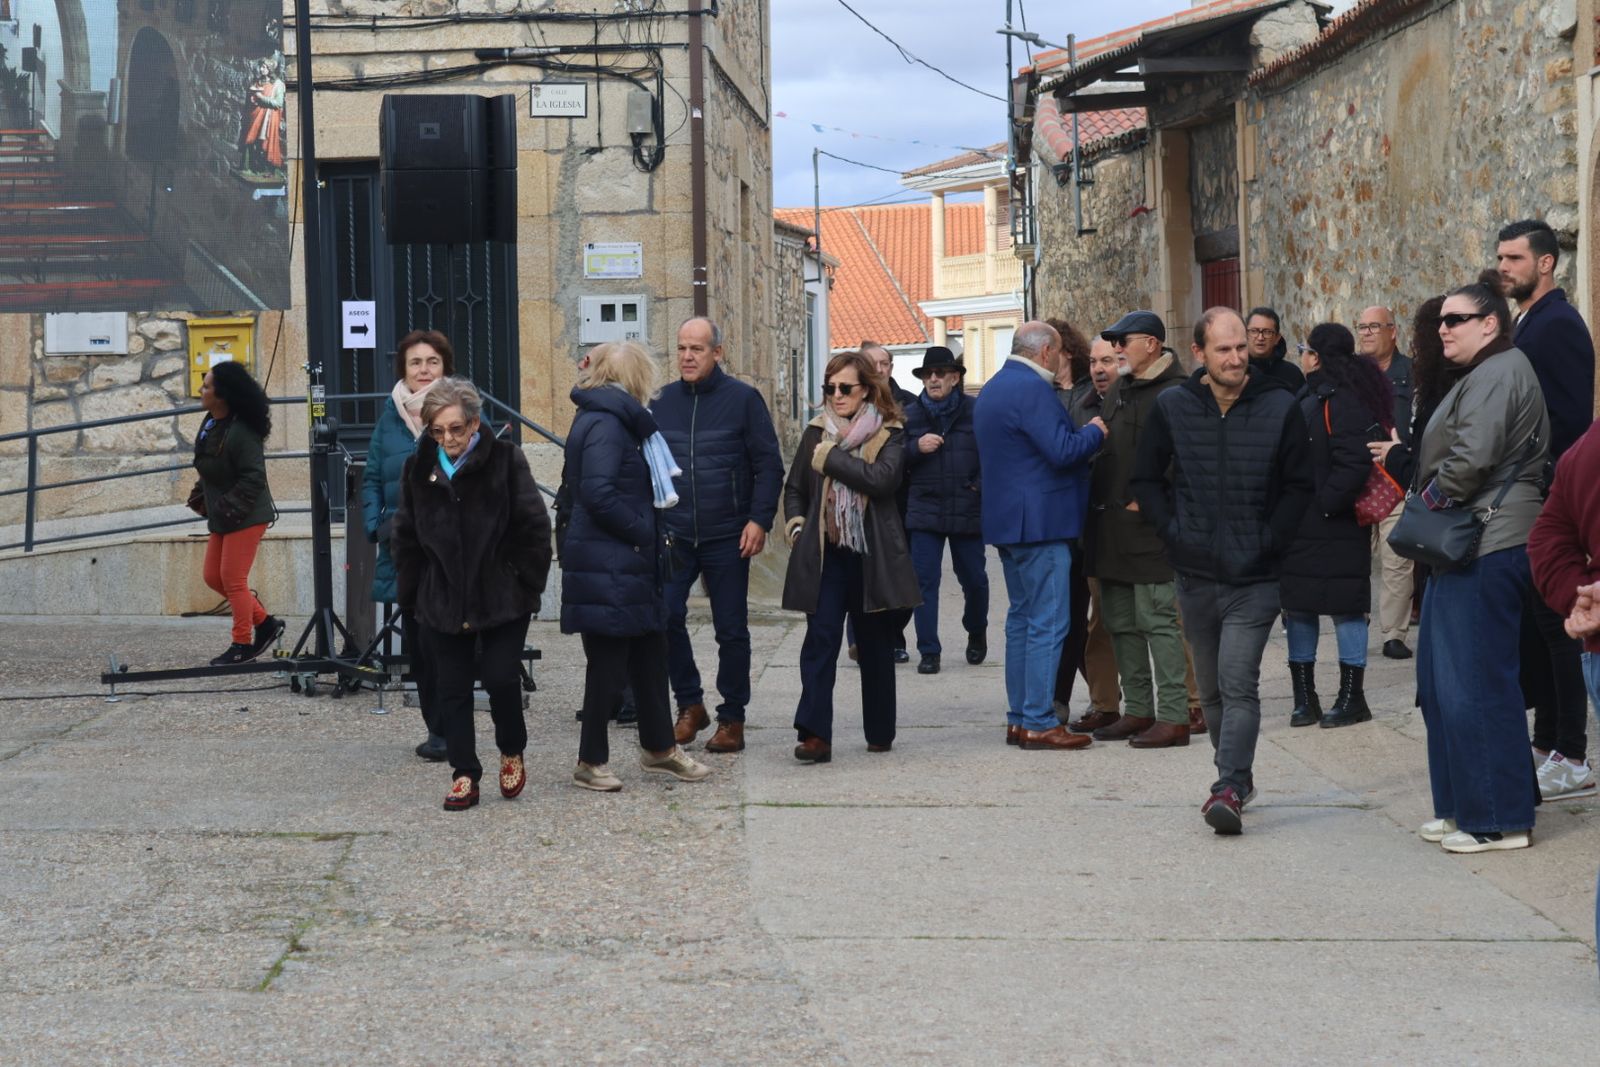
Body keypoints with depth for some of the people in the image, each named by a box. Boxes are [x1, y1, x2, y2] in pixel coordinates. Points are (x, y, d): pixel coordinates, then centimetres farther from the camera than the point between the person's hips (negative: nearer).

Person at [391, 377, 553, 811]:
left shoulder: (504, 460, -6)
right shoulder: (418, 468, 3)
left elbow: (535, 527, -4)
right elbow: (404, 538, 10)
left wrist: (526, 584, -6)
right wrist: (411, 595, 6)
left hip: (502, 599, -3)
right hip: (442, 603, 3)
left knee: (501, 678, -7)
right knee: (451, 689, 4)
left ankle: (512, 754, 19)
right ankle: (464, 776, 13)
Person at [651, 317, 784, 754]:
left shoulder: (743, 399, -3)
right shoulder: (661, 402, 7)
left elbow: (769, 465, -3)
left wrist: (759, 520, -12)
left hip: (728, 537, -2)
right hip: (673, 536, 2)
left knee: (731, 630, 4)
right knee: (665, 616, -10)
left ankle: (732, 718, 15)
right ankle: (690, 704, 8)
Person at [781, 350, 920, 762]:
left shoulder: (888, 434, 0)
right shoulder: (816, 433, 9)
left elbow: (883, 479, -19)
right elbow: (794, 488, 20)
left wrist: (831, 458, -15)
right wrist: (795, 525, 3)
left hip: (872, 556, -1)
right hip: (824, 554, 1)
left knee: (876, 646, 9)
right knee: (820, 640, -10)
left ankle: (880, 732, 22)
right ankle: (815, 734, -16)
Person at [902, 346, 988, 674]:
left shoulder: (975, 412, -1)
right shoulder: (910, 414, 6)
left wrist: (981, 486, -9)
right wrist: (916, 447, -11)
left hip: (968, 511, -1)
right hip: (924, 510, 1)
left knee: (974, 578, 9)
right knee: (925, 580, -4)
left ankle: (976, 634, 37)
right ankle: (928, 652, 3)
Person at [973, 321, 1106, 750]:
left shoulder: (990, 390, 17)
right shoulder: (1032, 389, -16)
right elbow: (1062, 450, -23)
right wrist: (1094, 432, -3)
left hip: (1006, 522, 10)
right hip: (1040, 522, -10)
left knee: (1021, 618, 14)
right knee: (1048, 623, -7)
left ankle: (1018, 718, 16)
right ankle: (1038, 723, -8)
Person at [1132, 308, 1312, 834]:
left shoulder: (1280, 407, -4)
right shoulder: (1172, 407, 1)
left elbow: (1299, 485, 3)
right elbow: (1146, 478, 10)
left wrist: (1270, 539, -6)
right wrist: (1172, 530, -1)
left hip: (1253, 578, -3)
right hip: (1195, 574, 3)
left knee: (1238, 682, -15)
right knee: (1211, 688, 13)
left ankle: (1229, 788, -18)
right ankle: (1237, 775, 28)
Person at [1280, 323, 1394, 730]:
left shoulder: (1343, 401, -16)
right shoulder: (1313, 396, 15)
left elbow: (1355, 465, -24)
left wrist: (1324, 505, -19)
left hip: (1335, 527, -10)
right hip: (1302, 526, 10)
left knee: (1345, 608, 0)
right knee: (1298, 608, 11)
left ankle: (1352, 697, 8)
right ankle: (1304, 697, 18)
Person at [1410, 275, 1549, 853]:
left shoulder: (1498, 374, -14)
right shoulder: (1483, 375, 21)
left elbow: (1472, 458, -24)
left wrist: (1433, 497, -10)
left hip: (1488, 548, -11)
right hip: (1469, 543, 11)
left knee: (1476, 681, -6)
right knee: (1442, 677, 15)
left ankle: (1498, 819, 0)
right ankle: (1461, 806, 22)